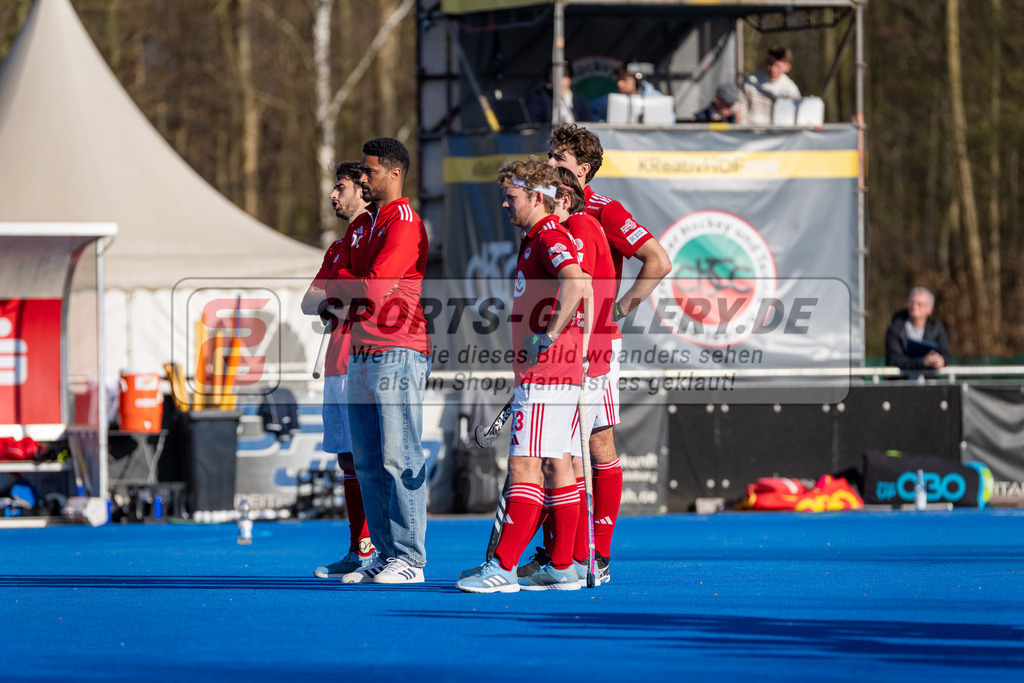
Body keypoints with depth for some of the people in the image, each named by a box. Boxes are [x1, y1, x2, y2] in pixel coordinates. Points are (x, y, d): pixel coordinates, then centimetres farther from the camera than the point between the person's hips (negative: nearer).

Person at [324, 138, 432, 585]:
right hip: (361, 355, 9)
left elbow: (375, 287, -17)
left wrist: (344, 285, 0)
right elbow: (334, 288, 19)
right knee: (368, 463, 8)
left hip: (398, 354, -9)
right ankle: (384, 553, 12)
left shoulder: (404, 224, -9)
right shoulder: (366, 226, 20)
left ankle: (409, 559, -9)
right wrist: (360, 288, 0)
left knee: (400, 460, -10)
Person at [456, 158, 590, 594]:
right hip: (547, 375, 11)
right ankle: (562, 568, 13)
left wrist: (548, 335, -29)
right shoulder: (535, 240, 19)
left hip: (545, 376, -11)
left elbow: (577, 282, -33)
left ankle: (503, 569, -14)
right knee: (554, 465, 10)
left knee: (525, 465, -11)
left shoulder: (552, 237, -14)